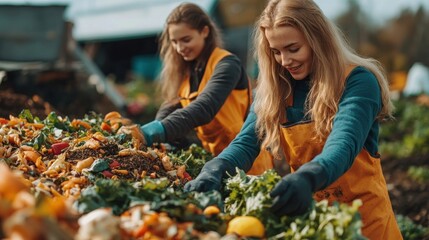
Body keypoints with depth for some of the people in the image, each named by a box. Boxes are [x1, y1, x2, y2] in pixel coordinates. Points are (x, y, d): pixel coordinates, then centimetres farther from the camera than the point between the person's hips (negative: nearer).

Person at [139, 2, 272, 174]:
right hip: (213, 158, 6)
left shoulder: (226, 65, -16)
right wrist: (147, 131, -22)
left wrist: (158, 131, -44)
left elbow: (204, 108, -31)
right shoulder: (186, 69, 7)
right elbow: (170, 107, -1)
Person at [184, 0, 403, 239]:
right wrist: (216, 168, -33)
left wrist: (307, 177, -52)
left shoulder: (358, 81, -17)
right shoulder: (274, 88, -3)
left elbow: (344, 145, -31)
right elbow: (247, 142, -11)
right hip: (305, 210, 4)